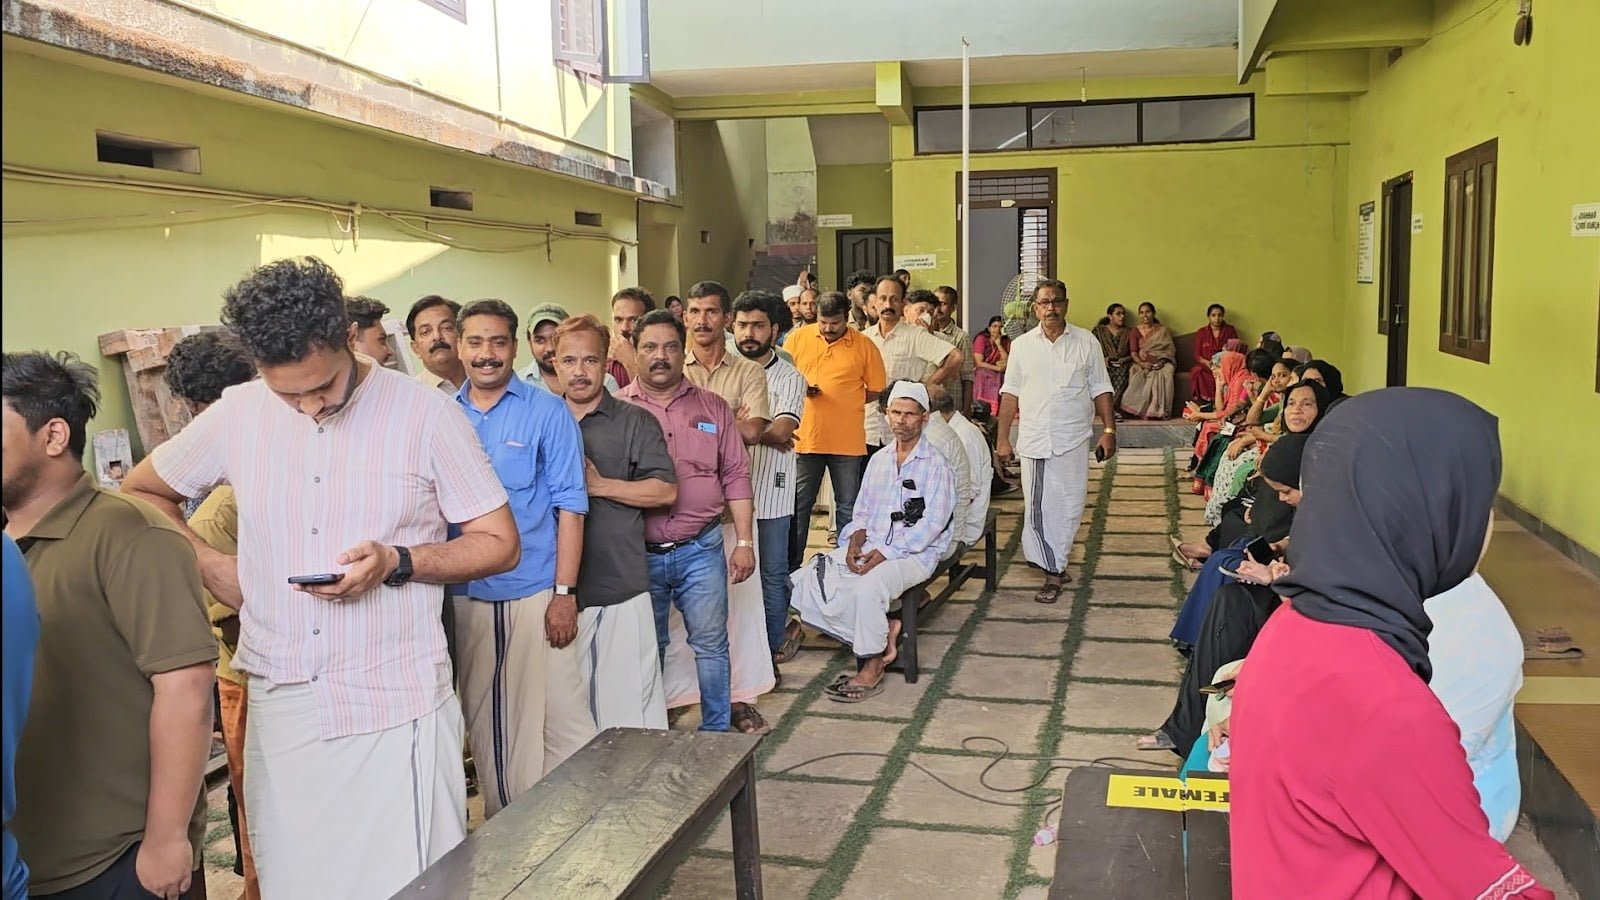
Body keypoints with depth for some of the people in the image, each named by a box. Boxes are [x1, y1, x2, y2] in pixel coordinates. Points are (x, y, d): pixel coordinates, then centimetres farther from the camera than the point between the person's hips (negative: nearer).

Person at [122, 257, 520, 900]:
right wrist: (207, 563, 3)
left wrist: (397, 562, -18)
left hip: (397, 708, -3)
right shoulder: (236, 414, 3)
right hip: (281, 703, 3)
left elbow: (501, 544, -2)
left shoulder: (426, 412, -6)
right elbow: (140, 490, 20)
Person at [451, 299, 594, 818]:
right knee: (484, 719, 14)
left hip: (536, 593, -4)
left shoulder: (548, 412, -4)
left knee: (560, 717, -2)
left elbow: (570, 505, -6)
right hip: (467, 595, 4)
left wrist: (564, 593, -12)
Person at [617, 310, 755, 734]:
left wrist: (745, 542, 0)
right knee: (647, 650, 13)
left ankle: (717, 732, 22)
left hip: (700, 551, 1)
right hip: (639, 554, 0)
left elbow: (736, 477, 6)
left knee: (711, 644, 6)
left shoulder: (712, 408, 5)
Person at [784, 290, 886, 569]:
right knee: (798, 505, 8)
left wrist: (845, 400, -4)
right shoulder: (798, 338, 2)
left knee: (848, 508, 8)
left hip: (848, 440, -1)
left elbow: (876, 391, 4)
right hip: (805, 438, 1)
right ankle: (791, 568, 19)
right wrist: (800, 389, -9)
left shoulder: (865, 345, -2)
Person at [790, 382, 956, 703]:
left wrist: (886, 553, -20)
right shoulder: (878, 460, 17)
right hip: (869, 546, 7)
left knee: (869, 586, -37)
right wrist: (857, 538, -4)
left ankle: (872, 666, -18)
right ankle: (883, 631, -9)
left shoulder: (936, 465, -4)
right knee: (805, 580, -15)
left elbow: (932, 523, -12)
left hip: (914, 553, -7)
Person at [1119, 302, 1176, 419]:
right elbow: (1133, 352, 1)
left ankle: (1159, 411, -33)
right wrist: (1142, 363, -19)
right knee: (1139, 377, -35)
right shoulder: (1135, 331, 13)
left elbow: (1170, 349, 6)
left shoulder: (1162, 330, 14)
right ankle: (1141, 411, -34)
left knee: (1162, 375, -35)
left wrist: (1162, 361, -14)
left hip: (1160, 362, 0)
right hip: (1141, 363, 0)